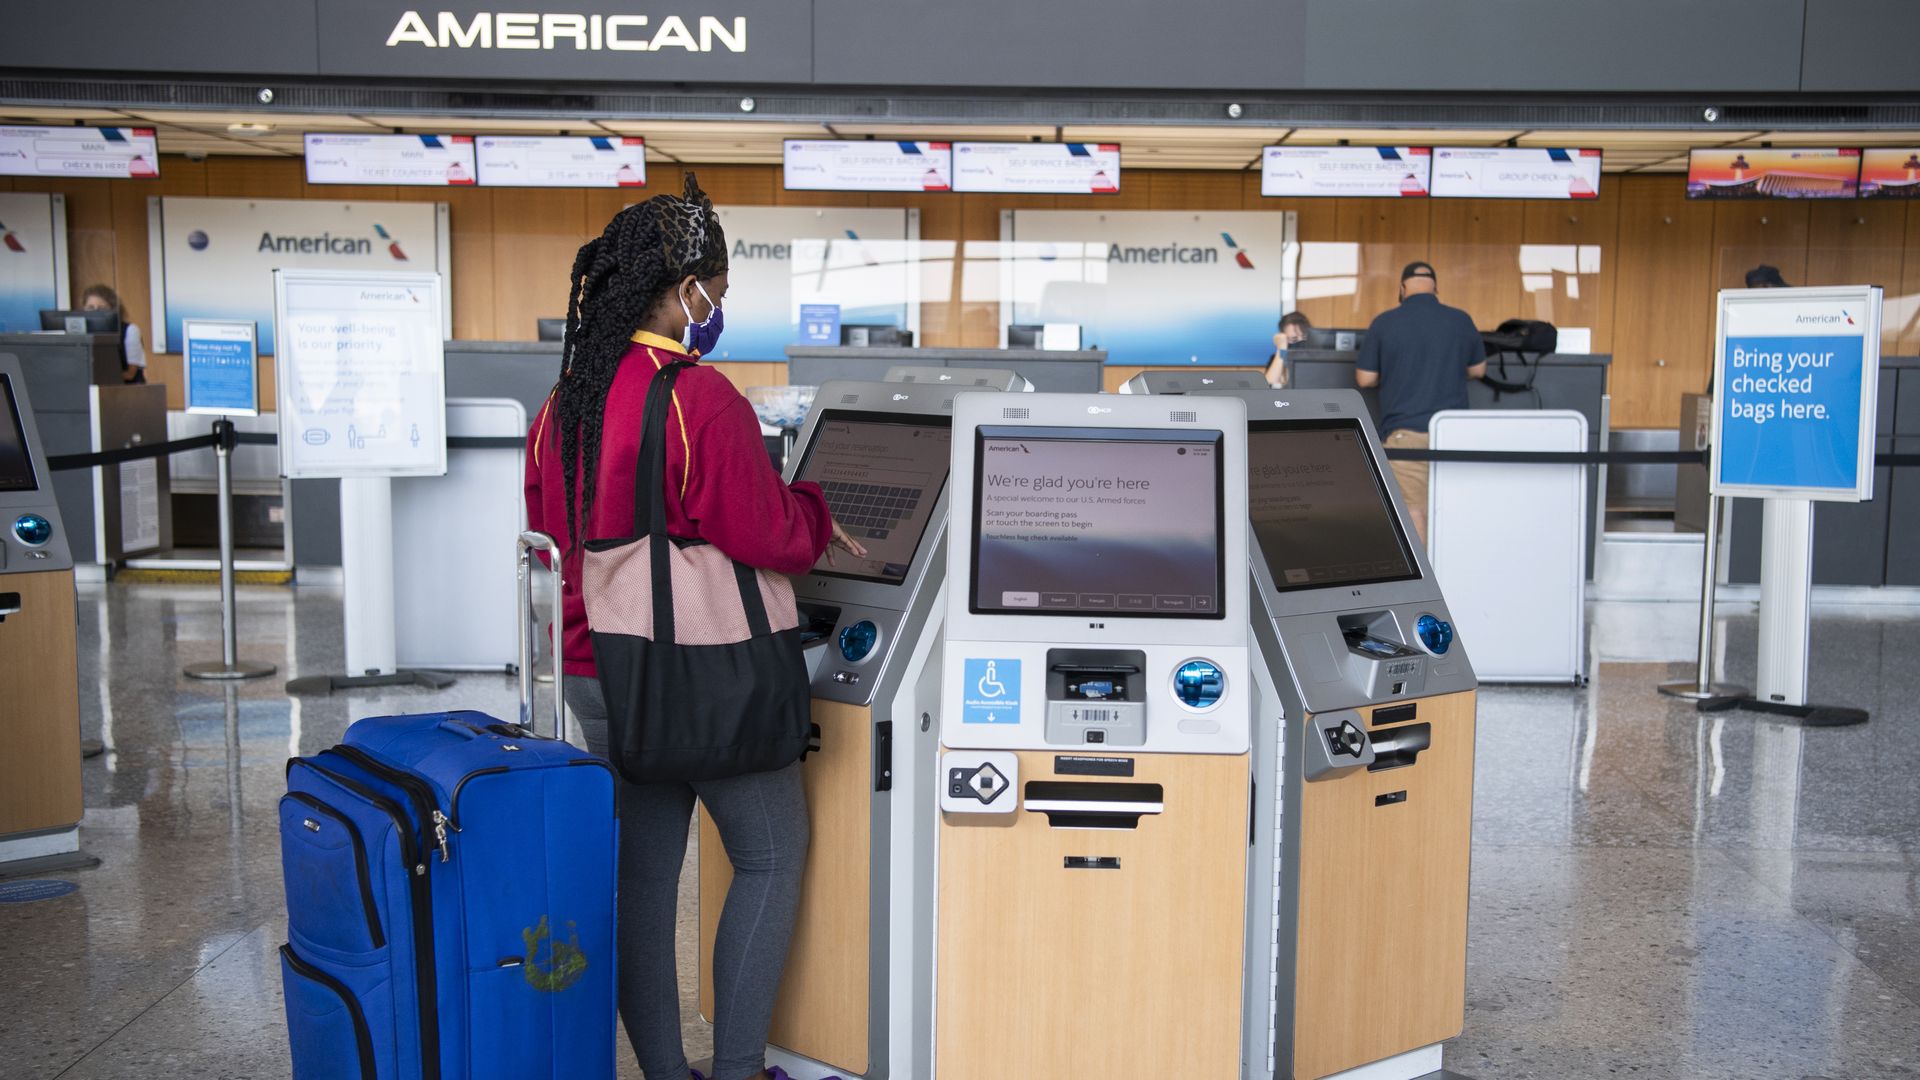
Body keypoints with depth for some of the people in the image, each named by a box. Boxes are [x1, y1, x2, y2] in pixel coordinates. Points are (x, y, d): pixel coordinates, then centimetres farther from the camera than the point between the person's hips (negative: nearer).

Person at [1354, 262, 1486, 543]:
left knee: (1411, 510, -5)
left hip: (1405, 432, -3)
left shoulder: (1384, 323, -3)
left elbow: (1364, 379, 2)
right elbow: (1478, 370, 17)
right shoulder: (1461, 320, 4)